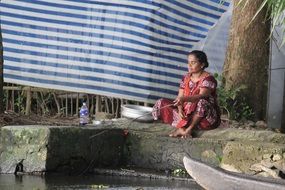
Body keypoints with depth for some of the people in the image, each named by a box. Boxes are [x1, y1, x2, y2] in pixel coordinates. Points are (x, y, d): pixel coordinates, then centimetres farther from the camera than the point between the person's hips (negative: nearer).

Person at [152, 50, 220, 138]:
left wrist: (184, 99, -44)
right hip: (186, 113, 7)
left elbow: (201, 96, -28)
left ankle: (189, 129, -26)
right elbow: (180, 97, 2)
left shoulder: (208, 79, -12)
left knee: (201, 103, -40)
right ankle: (182, 128, -25)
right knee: (161, 103, -6)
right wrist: (180, 109, -20)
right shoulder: (186, 78, 8)